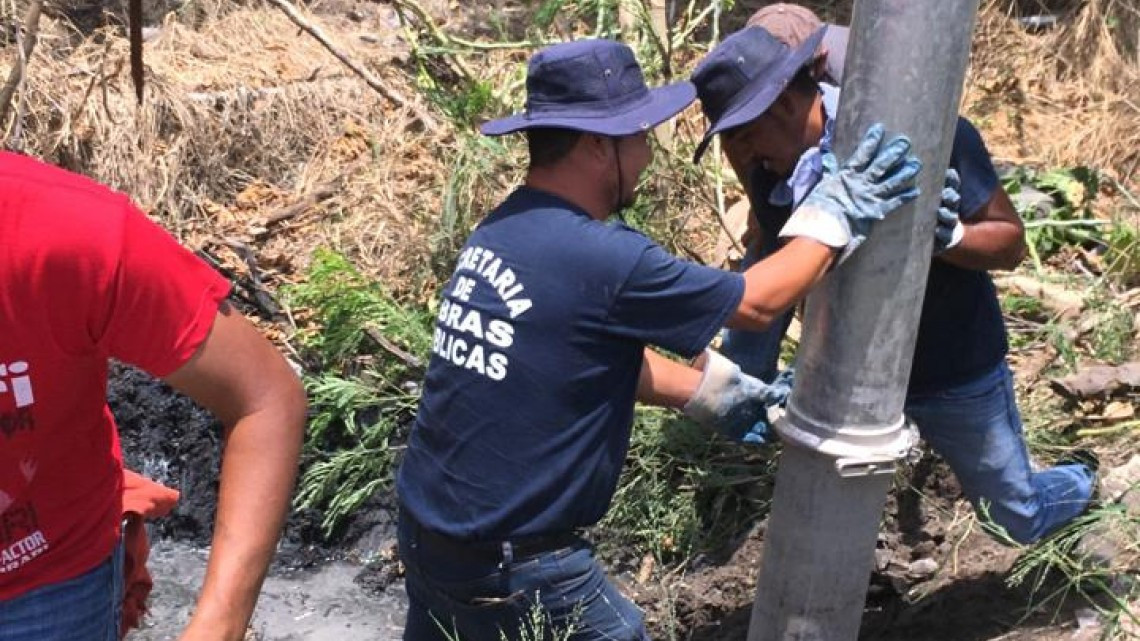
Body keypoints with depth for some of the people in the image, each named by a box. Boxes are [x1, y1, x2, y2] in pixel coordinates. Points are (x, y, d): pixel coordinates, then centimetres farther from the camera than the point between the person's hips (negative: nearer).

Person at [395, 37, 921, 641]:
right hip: (507, 564, -7)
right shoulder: (601, 258, -26)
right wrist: (835, 212, 2)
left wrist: (719, 396, 18)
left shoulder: (500, 231, 0)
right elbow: (758, 303, -10)